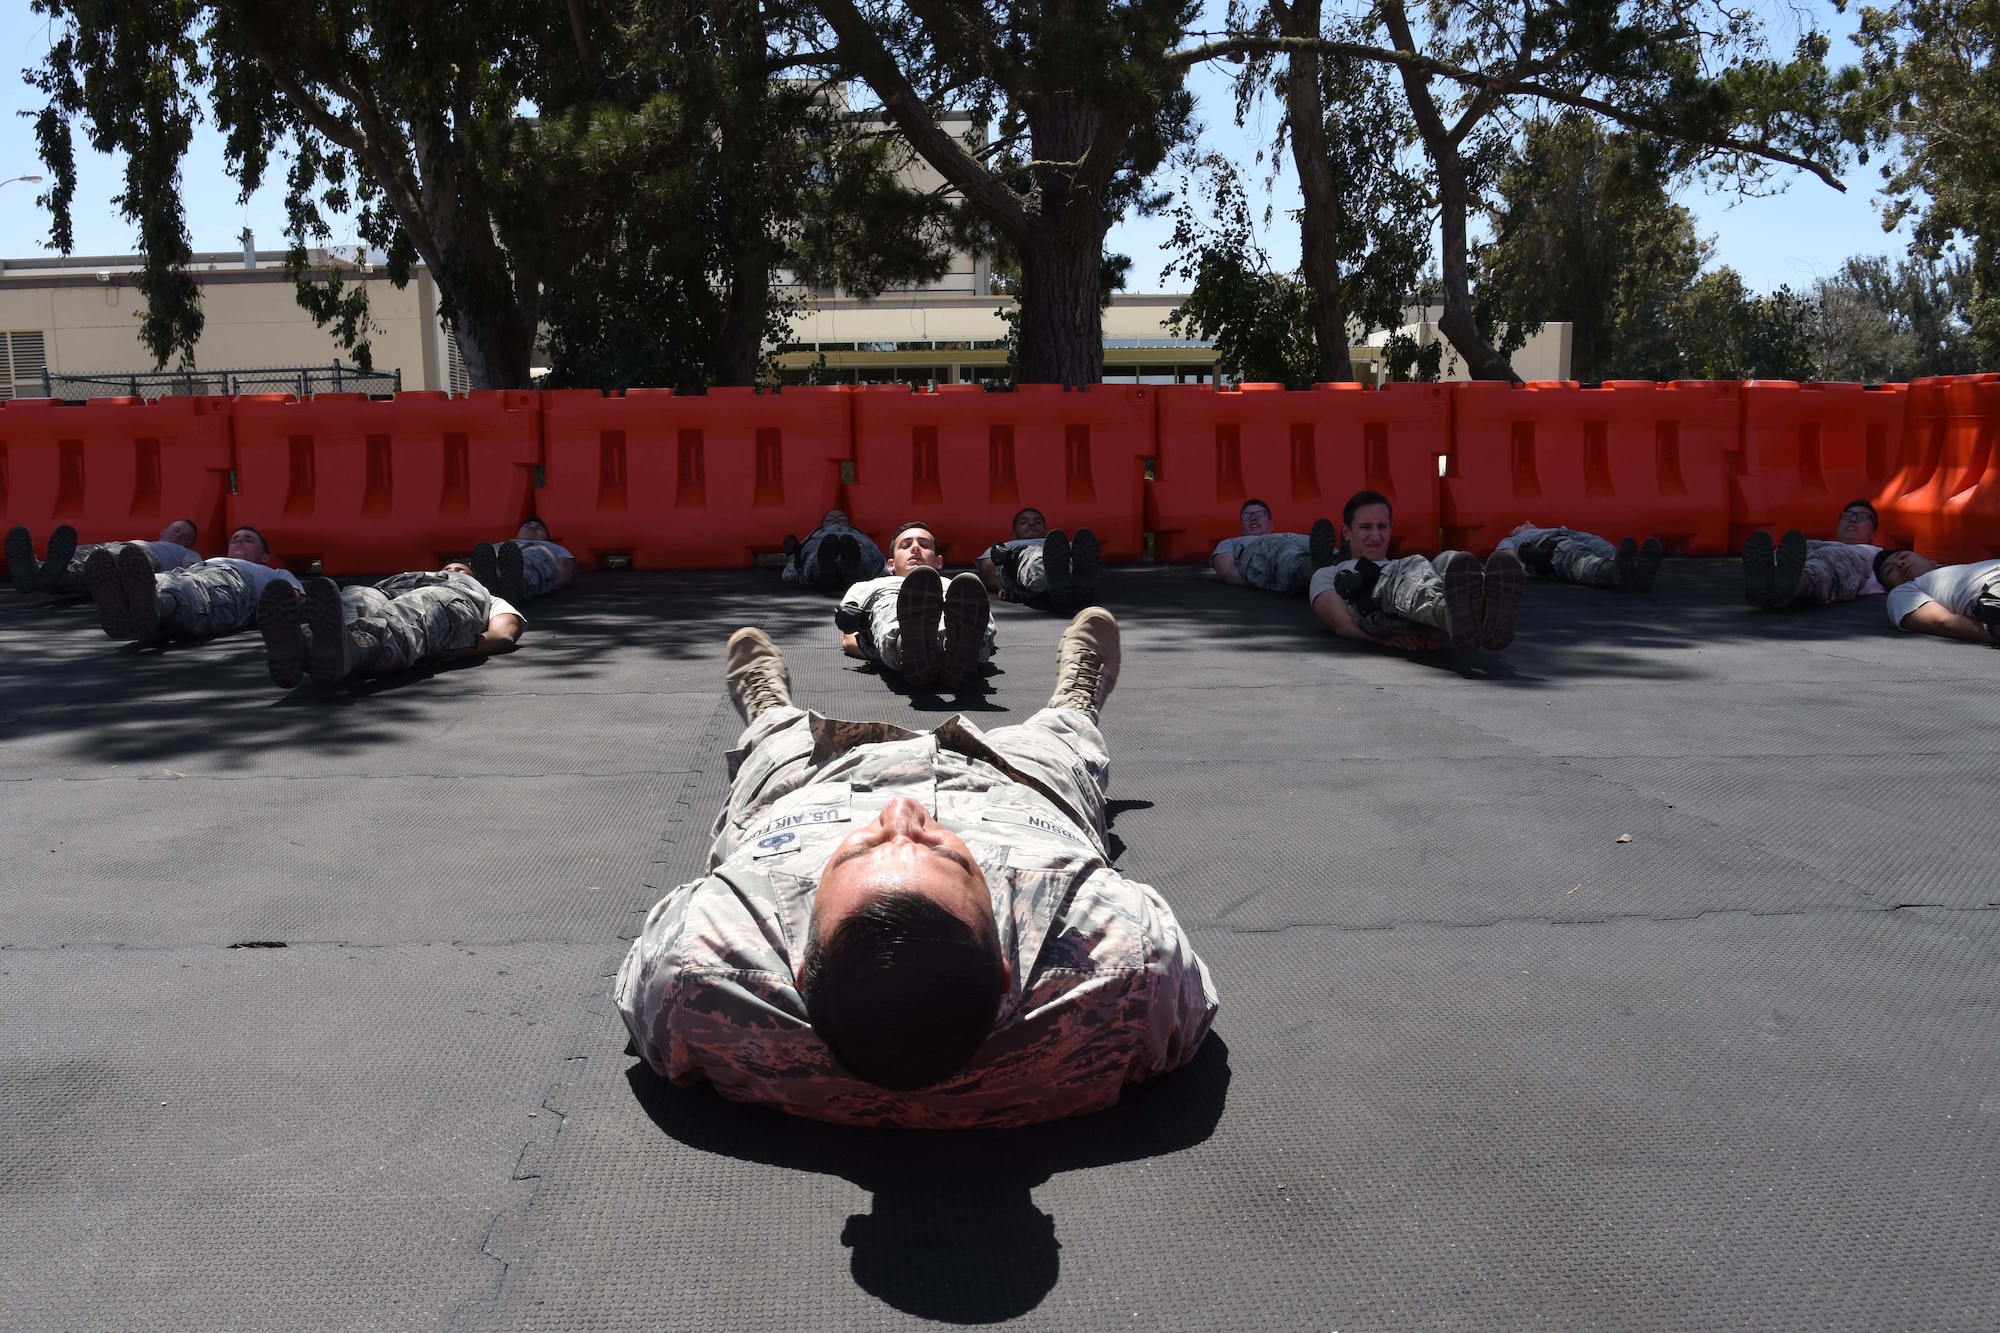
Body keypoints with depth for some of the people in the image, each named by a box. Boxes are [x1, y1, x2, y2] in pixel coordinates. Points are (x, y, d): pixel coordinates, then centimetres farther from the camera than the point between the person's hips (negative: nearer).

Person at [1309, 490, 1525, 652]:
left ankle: (1488, 618, -67)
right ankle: (1455, 612, -73)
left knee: (1449, 563, -30)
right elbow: (1341, 623, 11)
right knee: (1413, 567, -35)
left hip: (1427, 627, 3)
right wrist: (1385, 639, -11)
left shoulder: (1405, 567, 44)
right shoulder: (1328, 575, 35)